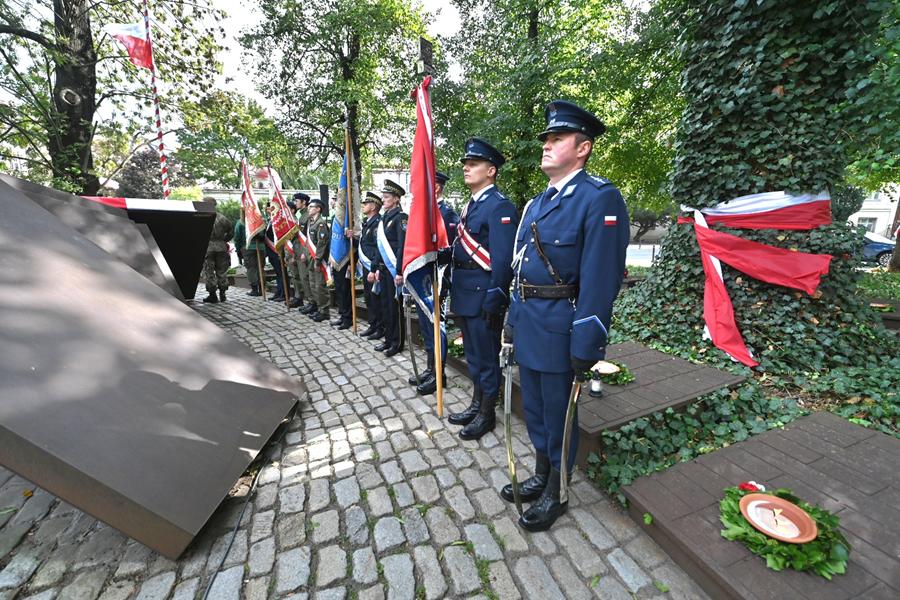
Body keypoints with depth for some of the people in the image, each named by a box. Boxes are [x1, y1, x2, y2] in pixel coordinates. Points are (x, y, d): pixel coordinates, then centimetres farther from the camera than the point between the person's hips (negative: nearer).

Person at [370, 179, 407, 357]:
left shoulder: (400, 217, -9)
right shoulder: (384, 218, 16)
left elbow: (403, 246, -16)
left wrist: (399, 272, -20)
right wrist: (377, 267, 16)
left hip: (394, 269, -8)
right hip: (384, 268, 8)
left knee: (394, 305, -1)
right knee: (385, 305, 13)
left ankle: (397, 343, 12)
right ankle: (388, 339, 25)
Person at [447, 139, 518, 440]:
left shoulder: (499, 206, -13)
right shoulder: (470, 205, 16)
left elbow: (503, 259, -20)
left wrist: (494, 301, -22)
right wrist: (454, 290, 17)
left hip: (483, 295, -9)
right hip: (464, 294, 9)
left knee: (486, 356, 6)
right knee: (473, 354, 19)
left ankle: (487, 414, 25)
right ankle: (476, 404, 37)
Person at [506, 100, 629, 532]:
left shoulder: (599, 198, -12)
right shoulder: (536, 203, 14)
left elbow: (601, 279, -19)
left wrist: (586, 347, -20)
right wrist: (514, 320, 15)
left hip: (559, 329, -8)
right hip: (527, 323, 8)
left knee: (558, 413, 11)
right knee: (534, 408, 21)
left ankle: (555, 493, 36)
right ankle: (541, 476, 45)